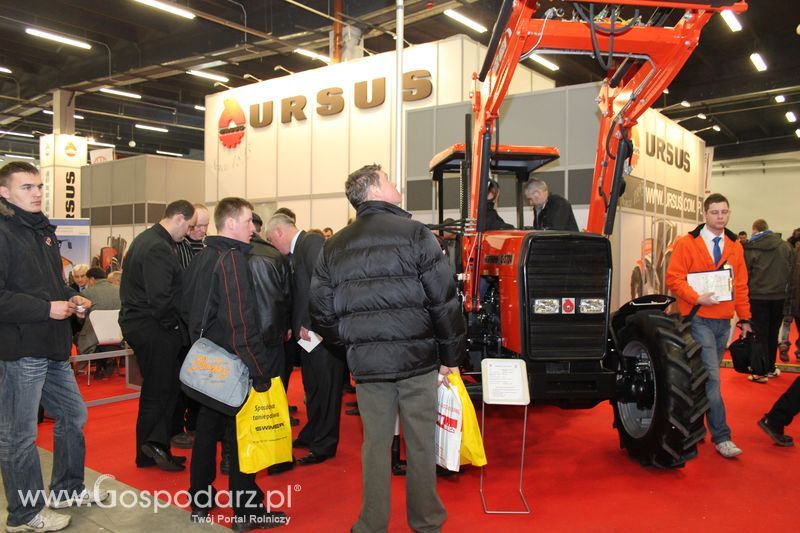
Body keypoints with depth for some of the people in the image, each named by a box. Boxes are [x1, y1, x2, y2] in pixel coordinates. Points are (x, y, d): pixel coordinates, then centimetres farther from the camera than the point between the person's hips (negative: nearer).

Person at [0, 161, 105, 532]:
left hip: (52, 348, 9)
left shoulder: (42, 230, 16)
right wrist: (47, 308, -20)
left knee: (73, 415, 19)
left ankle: (67, 489, 37)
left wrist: (71, 298, 5)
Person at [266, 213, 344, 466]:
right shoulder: (294, 252, 14)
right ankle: (312, 435, 34)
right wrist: (295, 326, 9)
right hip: (308, 331, 9)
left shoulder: (313, 243, -14)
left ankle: (324, 445, 13)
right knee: (312, 386, 19)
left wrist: (313, 326, -19)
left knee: (325, 386, 2)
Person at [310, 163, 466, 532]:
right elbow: (444, 301, -9)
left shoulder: (334, 247, 6)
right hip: (417, 358, -3)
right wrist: (450, 354, 1)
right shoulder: (414, 235, -7)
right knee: (421, 443, 11)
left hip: (366, 363, 3)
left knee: (375, 443, 14)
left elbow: (322, 311, 7)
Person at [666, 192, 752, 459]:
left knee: (708, 377, 12)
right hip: (699, 320, -5)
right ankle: (721, 436, -2)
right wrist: (697, 298, -20)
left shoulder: (735, 247, 11)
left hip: (724, 321, 5)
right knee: (711, 378, -8)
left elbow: (741, 285, 13)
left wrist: (744, 318, 9)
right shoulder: (687, 243, -4)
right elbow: (673, 278, -8)